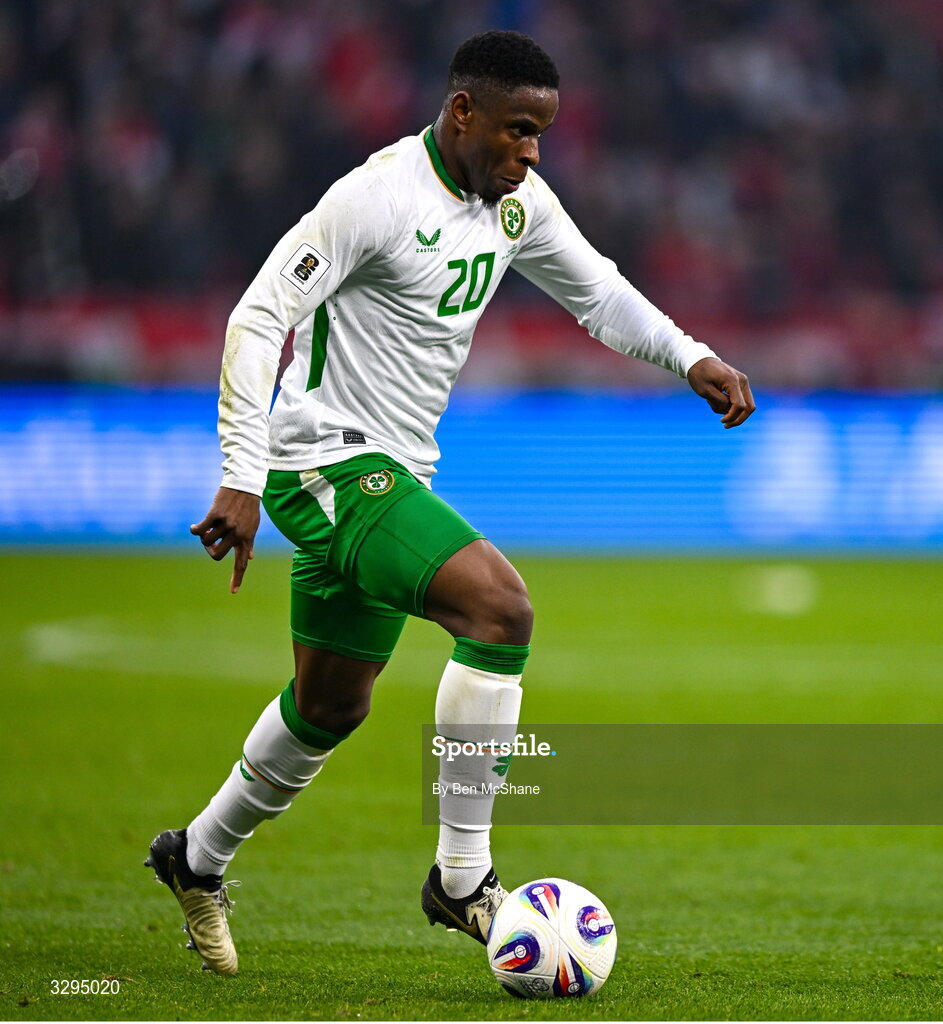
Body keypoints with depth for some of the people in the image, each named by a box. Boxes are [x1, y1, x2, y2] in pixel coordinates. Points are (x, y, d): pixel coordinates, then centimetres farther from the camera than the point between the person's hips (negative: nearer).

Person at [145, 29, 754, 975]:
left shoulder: (515, 202, 6)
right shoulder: (377, 197, -19)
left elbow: (596, 291, 19)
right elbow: (259, 317, -20)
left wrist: (692, 357, 3)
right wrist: (243, 477, -25)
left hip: (391, 473, 9)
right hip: (329, 462, -9)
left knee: (330, 707, 19)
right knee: (499, 604, -25)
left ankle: (197, 858, 41)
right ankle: (461, 877, -19)